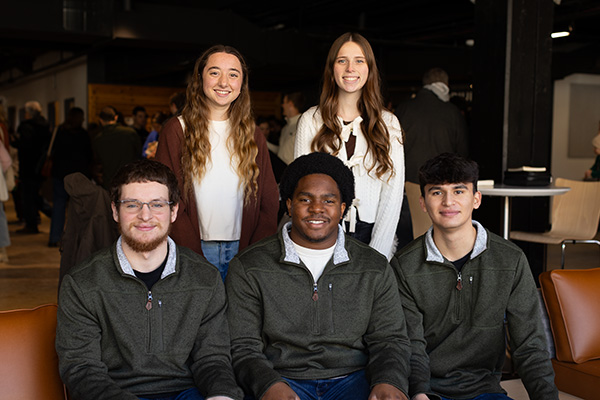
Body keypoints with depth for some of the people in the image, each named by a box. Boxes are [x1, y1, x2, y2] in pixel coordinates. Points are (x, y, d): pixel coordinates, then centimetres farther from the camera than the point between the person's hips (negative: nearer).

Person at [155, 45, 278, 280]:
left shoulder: (253, 137, 9)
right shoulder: (177, 131, 0)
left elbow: (268, 203, 8)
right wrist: (194, 258, -13)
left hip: (241, 251, 3)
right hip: (193, 253, -2)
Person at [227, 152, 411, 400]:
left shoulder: (375, 268, 10)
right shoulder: (248, 268, 3)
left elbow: (389, 339, 8)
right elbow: (243, 347, 0)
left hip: (353, 379, 3)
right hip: (284, 378, -2)